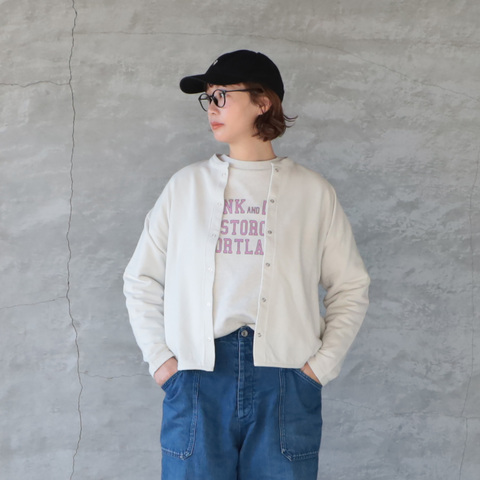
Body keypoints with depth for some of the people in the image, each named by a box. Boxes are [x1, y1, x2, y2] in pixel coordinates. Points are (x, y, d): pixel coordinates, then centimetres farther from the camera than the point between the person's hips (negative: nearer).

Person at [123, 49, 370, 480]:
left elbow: (350, 287, 7)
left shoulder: (312, 192, 5)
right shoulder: (186, 185, 8)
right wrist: (160, 359, 2)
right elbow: (142, 280, 10)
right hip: (197, 378, 1)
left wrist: (323, 364, -2)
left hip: (285, 380, 0)